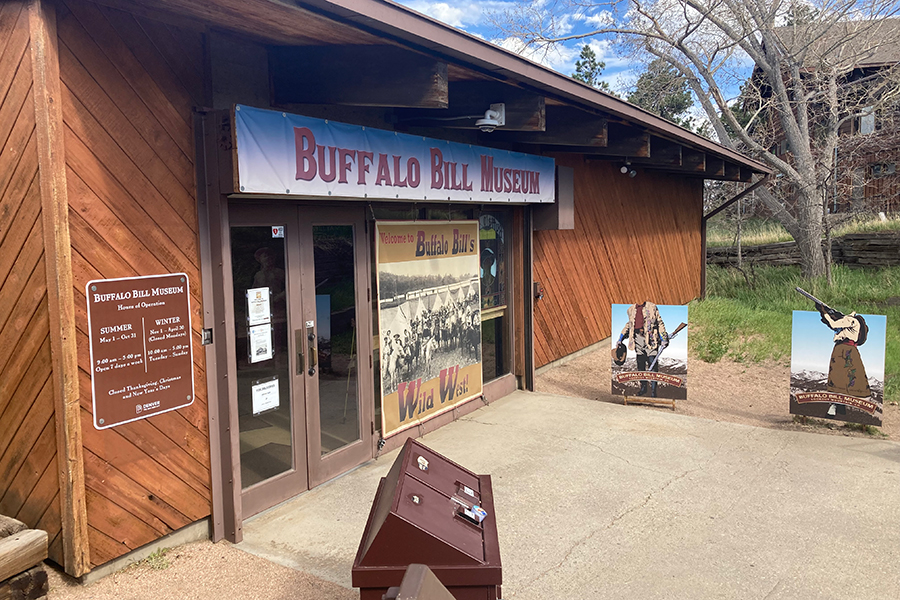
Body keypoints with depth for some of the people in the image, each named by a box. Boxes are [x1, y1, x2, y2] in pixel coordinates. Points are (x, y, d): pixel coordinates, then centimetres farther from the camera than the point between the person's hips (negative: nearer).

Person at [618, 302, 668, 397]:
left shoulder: (652, 307, 2)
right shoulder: (631, 309, 14)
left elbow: (660, 323, 3)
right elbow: (629, 324, 26)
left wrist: (663, 338, -4)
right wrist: (621, 338, 24)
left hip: (650, 338, -4)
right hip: (638, 338, 4)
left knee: (652, 364, -6)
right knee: (640, 364, 8)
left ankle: (653, 390, -1)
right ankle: (643, 387, 19)